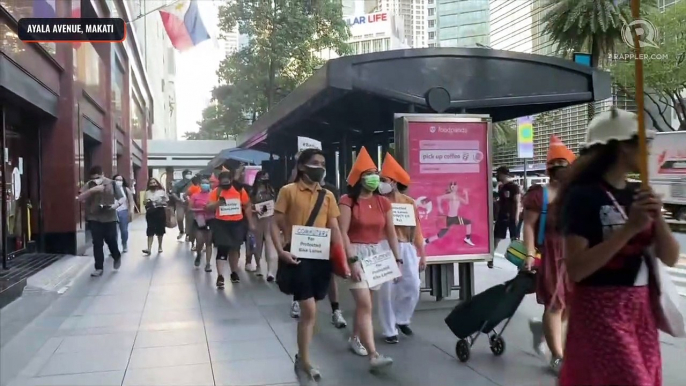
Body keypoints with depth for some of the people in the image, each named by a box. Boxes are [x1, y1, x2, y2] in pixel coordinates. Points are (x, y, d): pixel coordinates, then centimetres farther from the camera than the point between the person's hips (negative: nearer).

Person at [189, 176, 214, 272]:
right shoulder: (195, 195, 1)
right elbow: (190, 208, 0)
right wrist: (199, 209, -14)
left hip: (210, 220, 1)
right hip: (199, 221, 0)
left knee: (209, 242, 4)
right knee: (199, 242, -5)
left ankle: (208, 264, 8)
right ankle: (198, 254, 29)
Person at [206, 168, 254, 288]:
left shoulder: (240, 190, -4)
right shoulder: (216, 192, -6)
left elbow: (247, 207, 6)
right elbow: (209, 208, -11)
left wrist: (250, 223, 7)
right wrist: (218, 202, -29)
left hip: (237, 223, 2)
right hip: (221, 223, -2)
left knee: (235, 249, 17)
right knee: (222, 249, -10)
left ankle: (234, 272, 33)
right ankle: (220, 276, -11)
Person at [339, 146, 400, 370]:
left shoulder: (383, 202, 7)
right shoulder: (348, 201, -9)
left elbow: (391, 233, 10)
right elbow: (343, 233, -15)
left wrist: (397, 259, 7)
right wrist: (352, 260, -22)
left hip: (378, 253, 6)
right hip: (357, 253, -6)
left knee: (363, 302, 16)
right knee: (365, 304, -13)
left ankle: (355, 338, 37)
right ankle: (374, 355, -15)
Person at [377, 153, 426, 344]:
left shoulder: (409, 202, 6)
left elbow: (416, 228, 8)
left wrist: (422, 253, 9)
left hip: (407, 248, 3)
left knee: (413, 287, 6)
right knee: (387, 290, 1)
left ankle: (402, 319, 31)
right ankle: (389, 330, 14)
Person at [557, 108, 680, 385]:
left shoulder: (639, 194, 7)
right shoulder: (584, 195, -14)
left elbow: (670, 259, 6)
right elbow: (575, 270, -22)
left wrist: (658, 218, -12)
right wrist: (630, 228, -24)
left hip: (642, 309, 7)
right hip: (601, 310, -7)